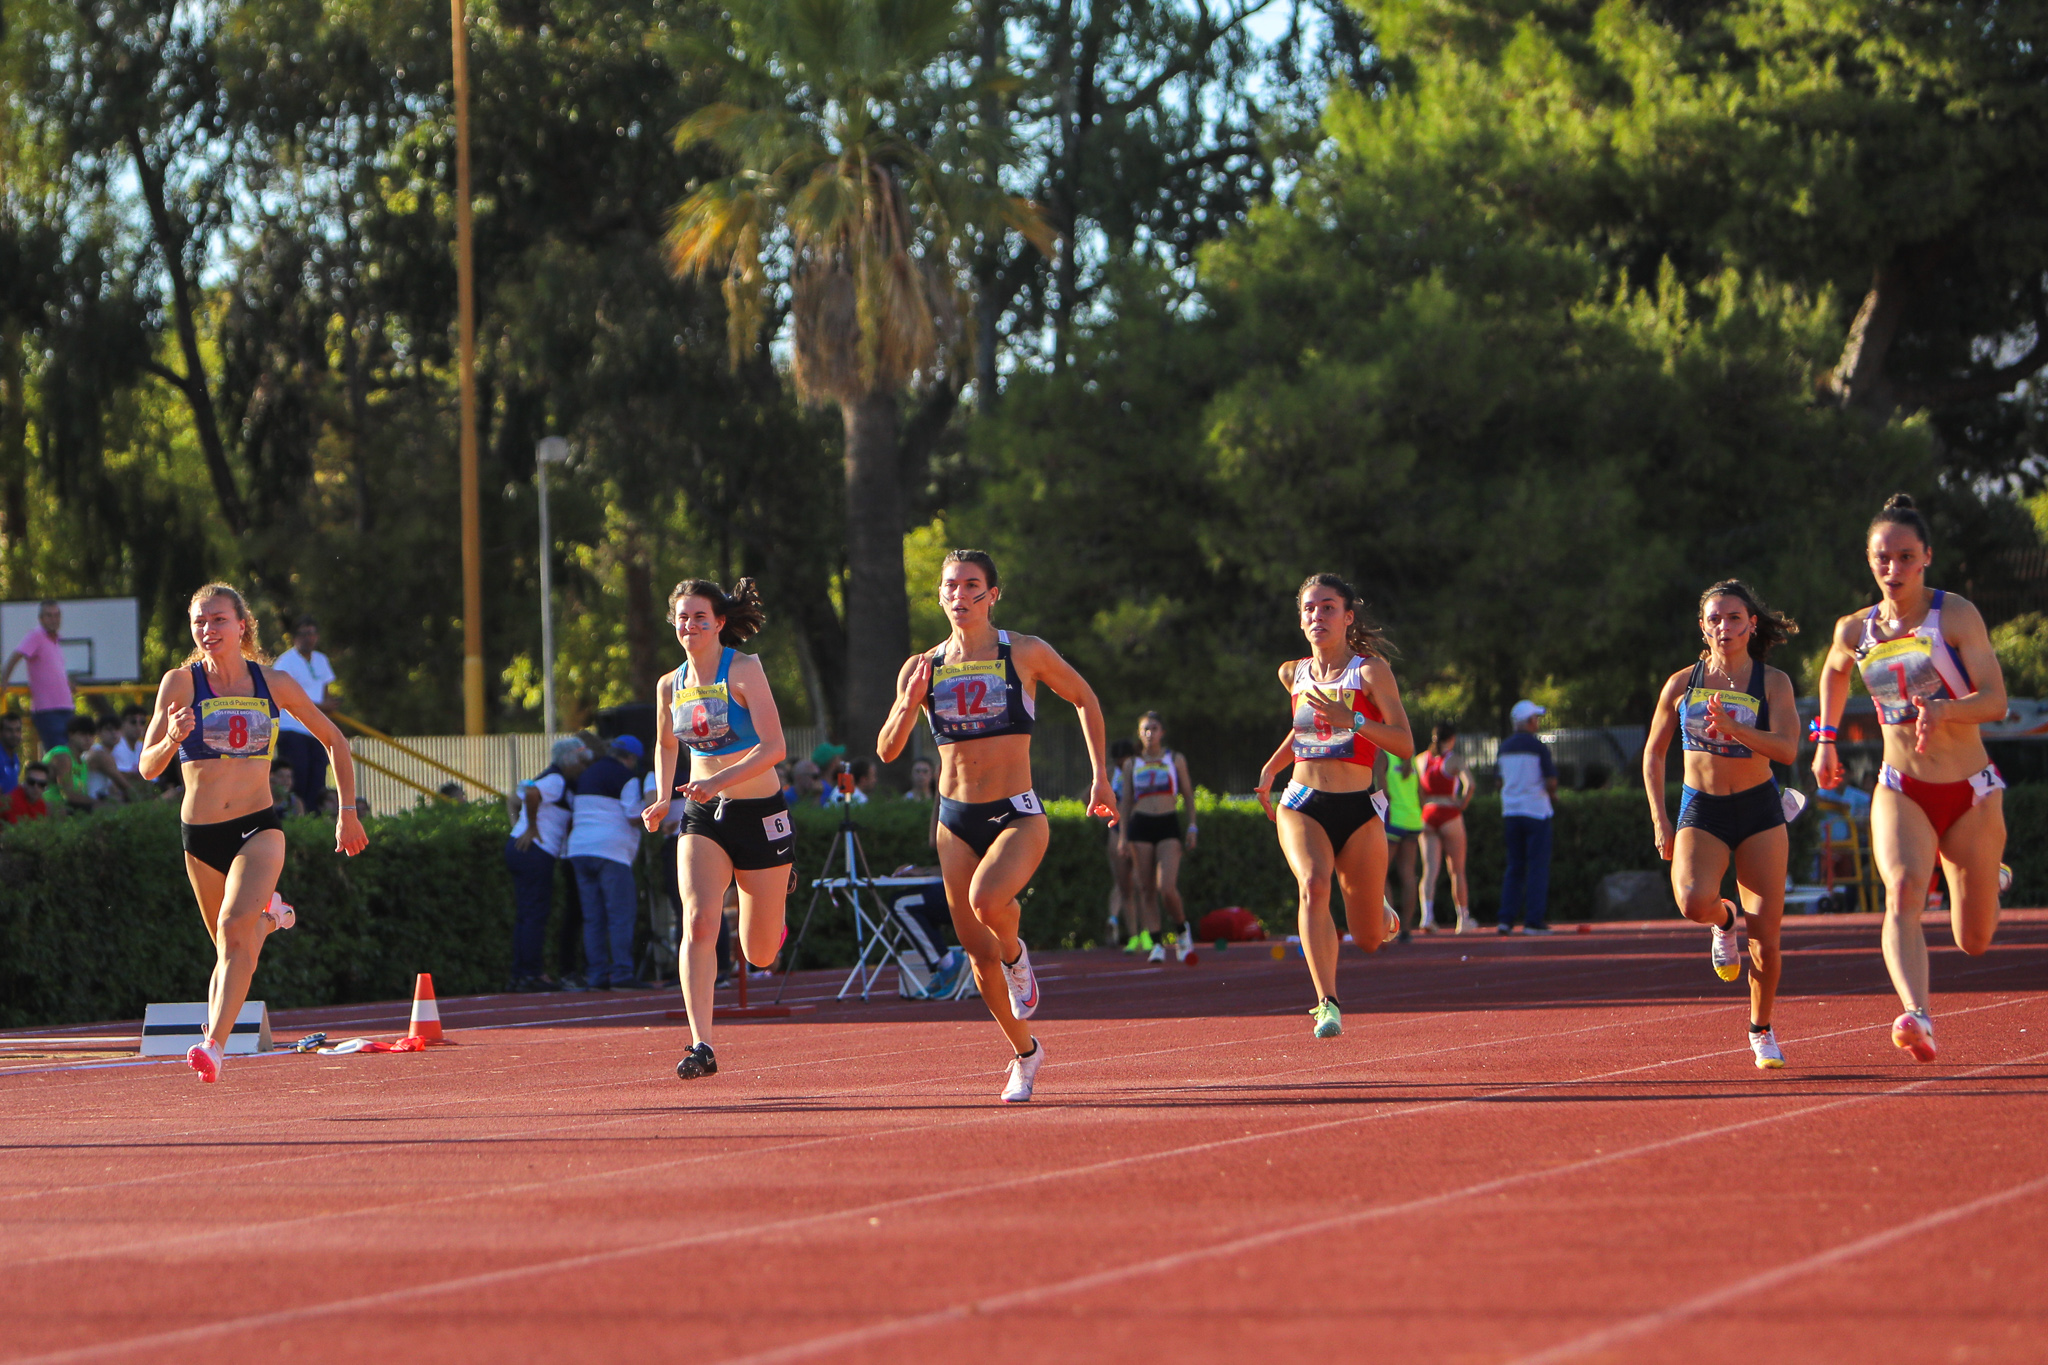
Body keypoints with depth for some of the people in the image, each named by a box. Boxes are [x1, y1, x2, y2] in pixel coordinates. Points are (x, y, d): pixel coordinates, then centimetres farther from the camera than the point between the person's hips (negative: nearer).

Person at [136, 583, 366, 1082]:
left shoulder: (274, 685, 1)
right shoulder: (181, 683, -3)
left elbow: (333, 740, 16)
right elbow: (148, 767, -7)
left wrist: (348, 812, 16)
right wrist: (171, 741, -29)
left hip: (258, 828, -2)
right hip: (200, 835, 2)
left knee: (234, 927, -26)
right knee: (231, 949, 15)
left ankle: (214, 1044, -32)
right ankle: (269, 917, 51)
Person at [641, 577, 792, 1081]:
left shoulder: (744, 671, -12)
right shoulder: (671, 686, 4)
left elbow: (775, 747, -20)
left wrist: (719, 781, -30)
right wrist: (663, 799, 8)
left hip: (759, 813, -3)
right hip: (702, 817, 3)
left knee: (760, 955, 8)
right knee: (699, 922, -22)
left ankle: (781, 885, 44)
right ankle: (701, 1045, -27)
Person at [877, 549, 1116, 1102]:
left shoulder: (1024, 654, -4)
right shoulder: (923, 668, 3)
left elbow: (1085, 699, 10)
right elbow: (887, 750, 4)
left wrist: (1100, 777, 7)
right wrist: (909, 704, -15)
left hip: (1017, 814, -4)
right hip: (956, 819, 4)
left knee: (987, 900, -33)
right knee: (978, 953, 6)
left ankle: (1016, 955, 1)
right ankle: (1025, 1052, 27)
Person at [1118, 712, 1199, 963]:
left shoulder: (1176, 760, 9)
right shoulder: (1131, 764, 12)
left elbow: (1188, 796, 12)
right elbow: (1125, 801, 14)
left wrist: (1192, 828, 4)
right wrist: (1123, 835, 7)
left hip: (1168, 826, -2)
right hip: (1140, 826, 2)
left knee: (1167, 888, -16)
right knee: (1146, 890, -2)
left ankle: (1183, 929, 9)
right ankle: (1156, 944, 2)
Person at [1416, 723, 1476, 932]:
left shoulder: (1422, 760, 8)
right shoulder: (1454, 760, -6)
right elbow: (1470, 783, -21)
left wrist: (1423, 806, 9)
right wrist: (1463, 803, -7)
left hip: (1427, 815, 3)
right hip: (1449, 816, -3)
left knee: (1430, 869, -2)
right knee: (1457, 870, 9)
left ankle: (1427, 915, -22)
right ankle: (1463, 919, 16)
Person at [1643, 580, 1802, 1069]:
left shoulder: (1773, 683, -4)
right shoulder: (1682, 684, 1)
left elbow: (1787, 749, -18)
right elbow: (1653, 754, 10)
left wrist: (1733, 729, -32)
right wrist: (1660, 822, 2)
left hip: (1758, 811, 0)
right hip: (1701, 812, 0)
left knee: (1766, 934, -3)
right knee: (1695, 902, -29)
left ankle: (1761, 1031, 20)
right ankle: (1724, 921, 10)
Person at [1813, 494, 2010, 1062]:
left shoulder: (1955, 615, -10)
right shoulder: (1855, 631, 2)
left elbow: (1995, 699, -18)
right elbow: (1833, 673, 27)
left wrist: (1944, 710, -35)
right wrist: (1825, 738, 21)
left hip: (1971, 792, -1)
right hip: (1901, 791, 1)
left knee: (1973, 942, 9)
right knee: (1903, 891, -30)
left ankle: (1987, 878, 47)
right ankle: (1916, 1017, -46)